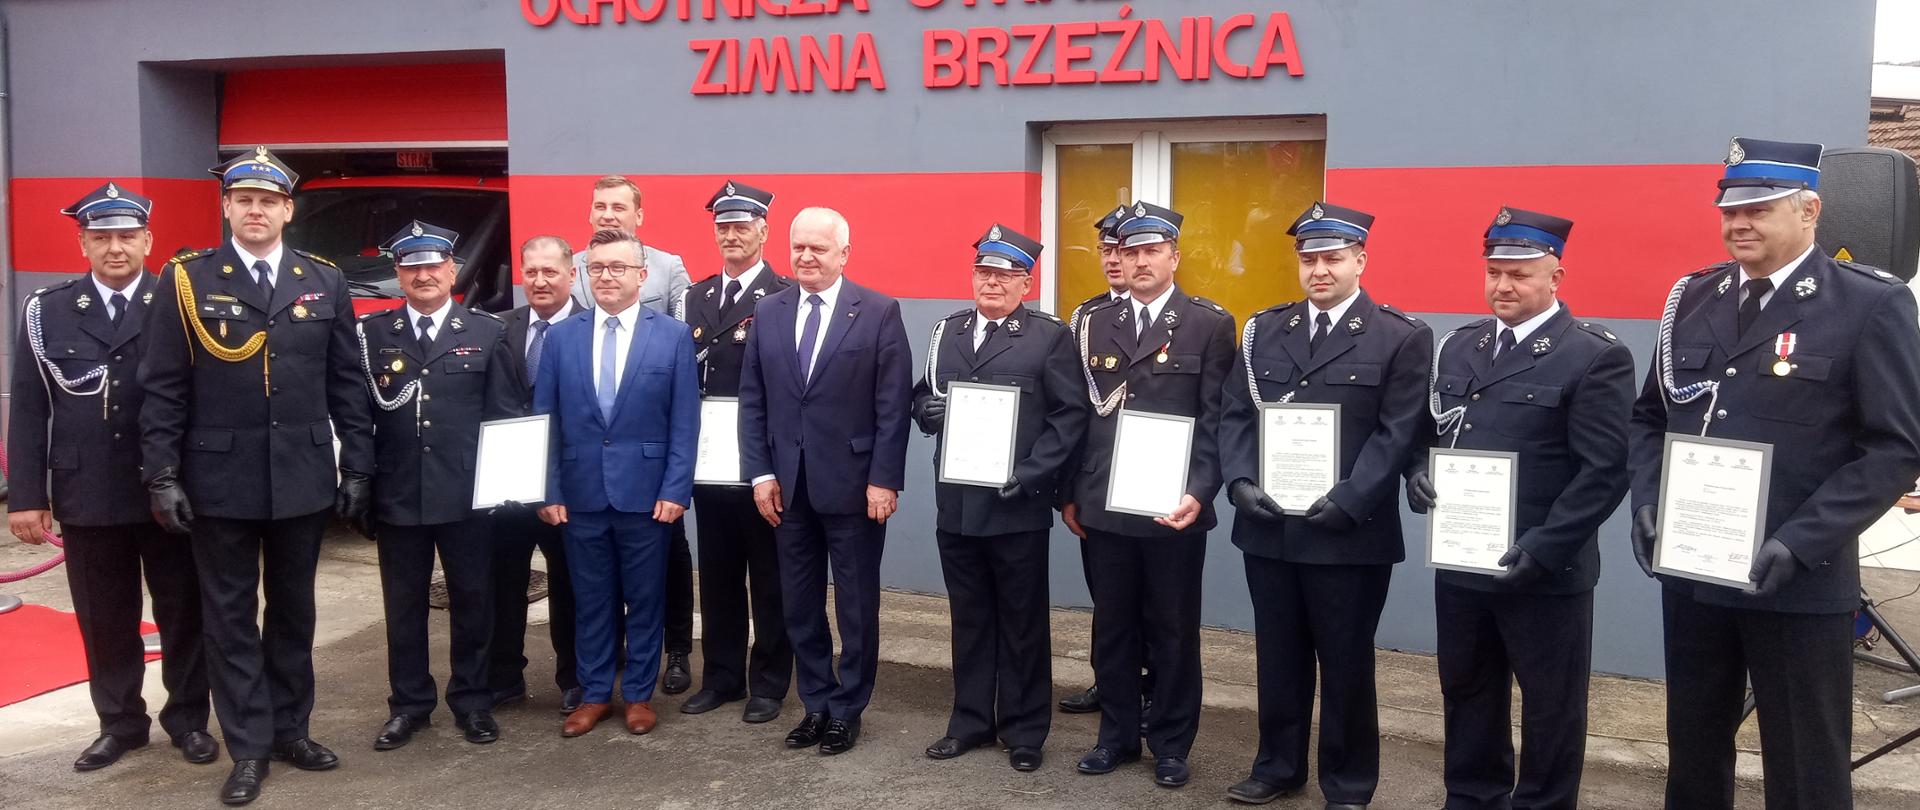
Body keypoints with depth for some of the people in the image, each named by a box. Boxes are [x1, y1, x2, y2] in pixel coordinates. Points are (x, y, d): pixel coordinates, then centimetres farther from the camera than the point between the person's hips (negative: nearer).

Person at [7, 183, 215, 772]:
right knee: (104, 620, 11)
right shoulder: (47, 311, 4)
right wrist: (26, 497, -1)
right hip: (88, 497, 2)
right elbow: (29, 410, 3)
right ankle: (121, 723, 26)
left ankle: (187, 718, 24)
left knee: (183, 611, 9)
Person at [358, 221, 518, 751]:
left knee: (472, 601, 7)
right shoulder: (373, 334, 6)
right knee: (403, 605, 10)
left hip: (467, 494, -1)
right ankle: (409, 704, 24)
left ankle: (472, 701, 21)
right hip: (397, 494, 1)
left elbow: (504, 415, 4)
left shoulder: (488, 333, 5)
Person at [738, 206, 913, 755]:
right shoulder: (768, 313, 7)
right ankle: (817, 703, 26)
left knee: (856, 604, 7)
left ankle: (848, 709, 21)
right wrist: (760, 473, -1)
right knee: (799, 604, 12)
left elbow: (894, 405, -8)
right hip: (788, 484, 4)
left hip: (853, 483, -4)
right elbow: (753, 401, 7)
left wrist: (884, 479, -13)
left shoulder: (879, 313, -5)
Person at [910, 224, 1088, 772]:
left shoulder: (1051, 336, -3)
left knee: (1023, 622, 7)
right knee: (969, 619, 14)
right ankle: (970, 721, 27)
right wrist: (928, 409, -6)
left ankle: (1024, 730, 19)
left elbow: (1070, 415, -8)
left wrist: (1029, 474, -17)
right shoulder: (946, 331, 13)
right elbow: (922, 398, 18)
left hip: (1018, 506, -4)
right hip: (956, 504, 4)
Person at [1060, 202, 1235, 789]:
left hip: (1173, 507, -3)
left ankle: (1171, 744, 21)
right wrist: (1068, 493, 8)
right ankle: (1117, 734, 26)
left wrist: (1199, 493, -16)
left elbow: (1216, 420, -6)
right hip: (1103, 506, 3)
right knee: (1112, 626, 12)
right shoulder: (1093, 325, 9)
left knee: (1173, 630, 8)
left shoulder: (1210, 325, -1)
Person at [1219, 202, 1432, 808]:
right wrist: (1241, 482, -9)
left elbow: (1398, 434, -9)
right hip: (1267, 526, 4)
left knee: (1346, 664, 8)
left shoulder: (1402, 338, -3)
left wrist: (1347, 501, -17)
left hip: (1349, 534, -3)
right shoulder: (1263, 330, 10)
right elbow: (1236, 415, 7)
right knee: (1278, 657, 14)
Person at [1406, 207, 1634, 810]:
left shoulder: (1595, 357, -9)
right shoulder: (1459, 347, 11)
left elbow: (1604, 471, -14)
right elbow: (1428, 433, 18)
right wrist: (1419, 476, -5)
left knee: (1550, 708, 9)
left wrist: (1543, 549, -21)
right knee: (1467, 696, 17)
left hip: (1544, 572, -6)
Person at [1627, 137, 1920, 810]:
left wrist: (1799, 544, -19)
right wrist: (1647, 504, -3)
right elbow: (1649, 416, 14)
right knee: (1692, 755, 16)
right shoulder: (1692, 299, 8)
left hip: (1800, 584, -4)